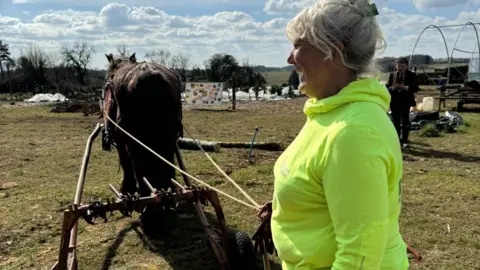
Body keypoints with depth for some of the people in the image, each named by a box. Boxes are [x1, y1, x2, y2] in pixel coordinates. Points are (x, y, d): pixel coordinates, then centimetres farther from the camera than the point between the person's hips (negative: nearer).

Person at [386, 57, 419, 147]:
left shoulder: (411, 75, 0)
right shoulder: (392, 75, 9)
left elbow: (415, 88, -7)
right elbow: (387, 87, 6)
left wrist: (404, 87, -21)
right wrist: (393, 88, -16)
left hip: (405, 102, -2)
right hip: (394, 102, 2)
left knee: (405, 121, 1)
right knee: (396, 121, 4)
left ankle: (405, 140, 10)